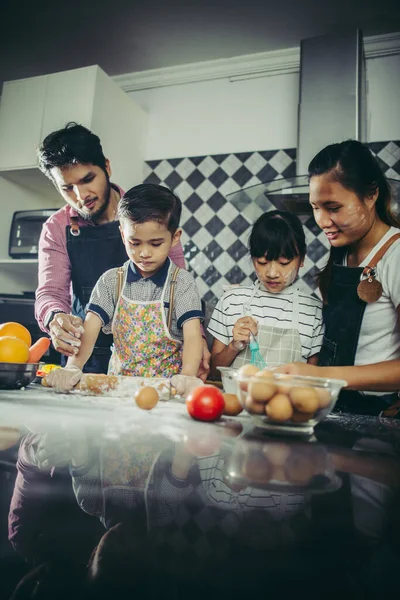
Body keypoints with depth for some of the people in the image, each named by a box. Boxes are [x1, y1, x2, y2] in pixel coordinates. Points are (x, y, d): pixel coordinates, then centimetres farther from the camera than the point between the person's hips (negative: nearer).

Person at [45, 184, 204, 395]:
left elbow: (192, 334, -14)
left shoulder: (182, 282, -5)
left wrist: (188, 376, -31)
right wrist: (73, 367, -23)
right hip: (119, 383, 3)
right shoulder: (111, 281, 3)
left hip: (167, 385, -3)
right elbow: (90, 328, -6)